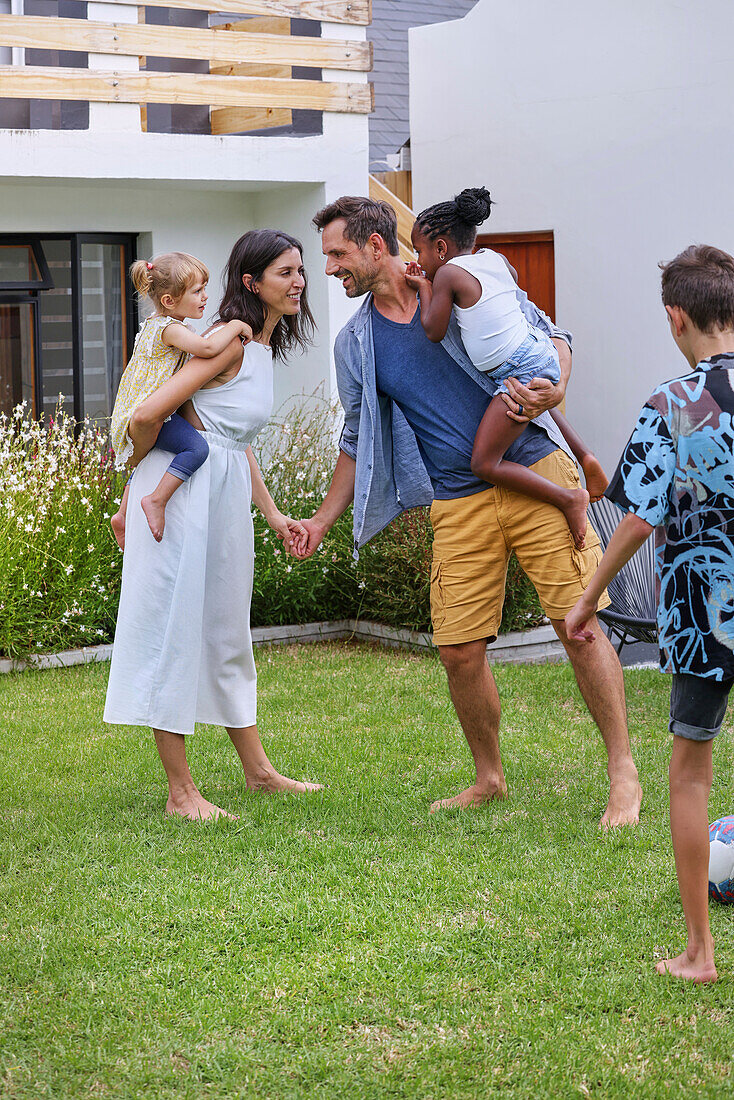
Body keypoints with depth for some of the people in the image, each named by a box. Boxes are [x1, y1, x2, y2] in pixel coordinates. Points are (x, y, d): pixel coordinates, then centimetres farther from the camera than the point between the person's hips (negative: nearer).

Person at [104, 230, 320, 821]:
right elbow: (146, 417, -21)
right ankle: (182, 792, 3)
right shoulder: (232, 341, -16)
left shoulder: (264, 346, 13)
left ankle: (258, 770, 27)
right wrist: (147, 475, 0)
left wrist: (273, 512, 16)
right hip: (184, 492, -9)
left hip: (225, 496, 10)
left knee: (227, 632, 17)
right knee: (177, 631, -2)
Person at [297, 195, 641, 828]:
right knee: (459, 651, -1)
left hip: (536, 472, -3)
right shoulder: (355, 344, 11)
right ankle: (489, 780, 21)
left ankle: (624, 774, 3)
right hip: (458, 505, 3)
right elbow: (358, 441, 21)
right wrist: (322, 521, 13)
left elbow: (551, 337, 7)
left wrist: (554, 388, -14)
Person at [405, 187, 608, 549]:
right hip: (539, 352, 9)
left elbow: (434, 332, -6)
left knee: (484, 463, -6)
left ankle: (569, 499, -10)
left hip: (520, 371, -9)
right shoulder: (494, 258, 10)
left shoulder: (448, 274, -12)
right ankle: (586, 460, 37)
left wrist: (424, 287, 8)